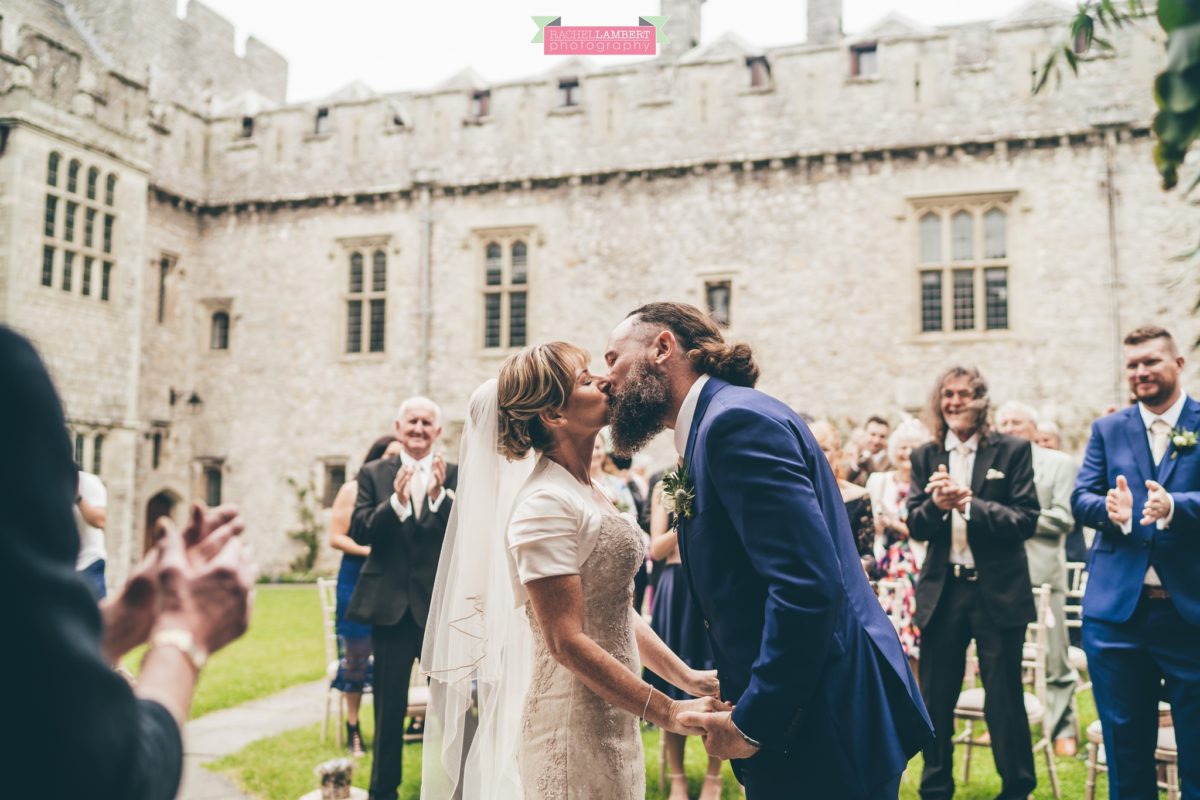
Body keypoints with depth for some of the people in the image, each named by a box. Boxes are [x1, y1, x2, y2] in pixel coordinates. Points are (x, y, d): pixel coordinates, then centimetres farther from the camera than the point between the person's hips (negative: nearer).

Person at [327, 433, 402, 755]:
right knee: (356, 654, 4)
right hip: (358, 581, -1)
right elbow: (336, 538, -2)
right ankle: (353, 728, 15)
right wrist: (370, 550, -14)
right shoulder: (352, 490, 1)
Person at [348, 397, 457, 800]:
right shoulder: (374, 473, 4)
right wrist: (396, 500, -24)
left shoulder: (456, 476, 1)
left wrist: (440, 495, -25)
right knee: (389, 705, 11)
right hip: (391, 605, 1)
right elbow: (358, 532, -8)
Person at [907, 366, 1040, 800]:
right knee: (935, 700, 12)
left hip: (998, 592, -3)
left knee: (1004, 700, 6)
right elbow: (916, 526, 1)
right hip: (942, 591, 3)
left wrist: (968, 503, -22)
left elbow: (1026, 520, -9)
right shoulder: (924, 456, 6)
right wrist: (936, 504, -20)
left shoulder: (1012, 450, -2)